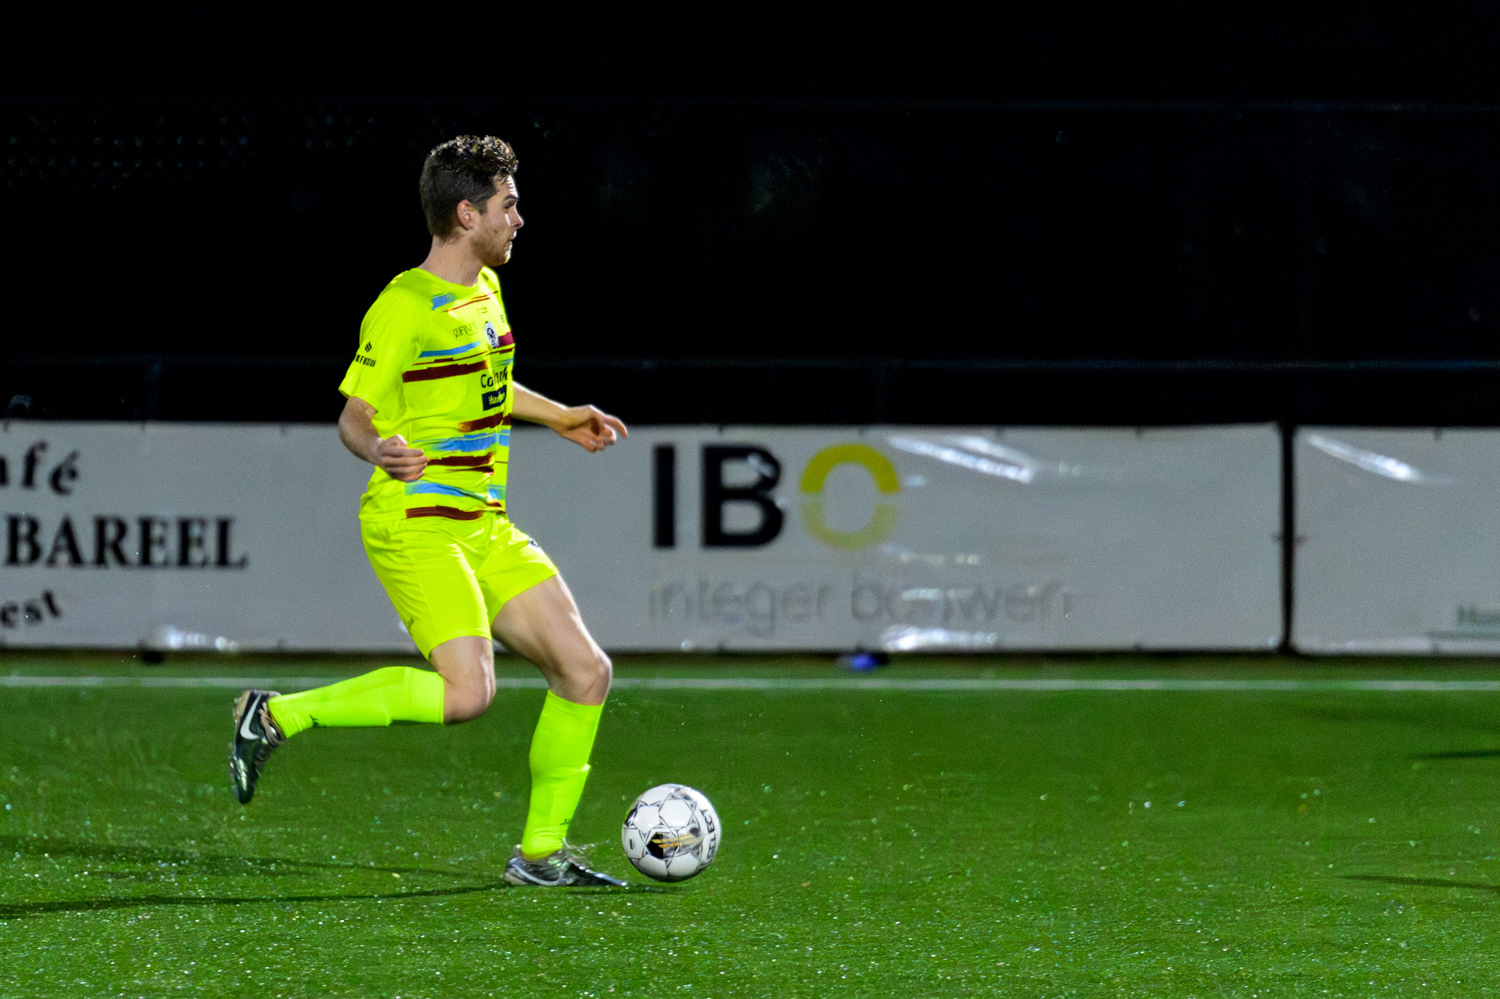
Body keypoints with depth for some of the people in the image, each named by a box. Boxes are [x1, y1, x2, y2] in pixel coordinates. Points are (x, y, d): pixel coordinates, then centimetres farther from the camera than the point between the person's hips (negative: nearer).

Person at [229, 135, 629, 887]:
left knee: (585, 671, 1)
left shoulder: (484, 290, 14)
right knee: (467, 693, -24)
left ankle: (540, 853, 13)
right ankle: (278, 716, -9)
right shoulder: (405, 306, -13)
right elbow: (354, 417, -11)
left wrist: (559, 416, 37)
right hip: (417, 526, -9)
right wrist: (382, 449, -32)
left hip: (484, 526, 9)